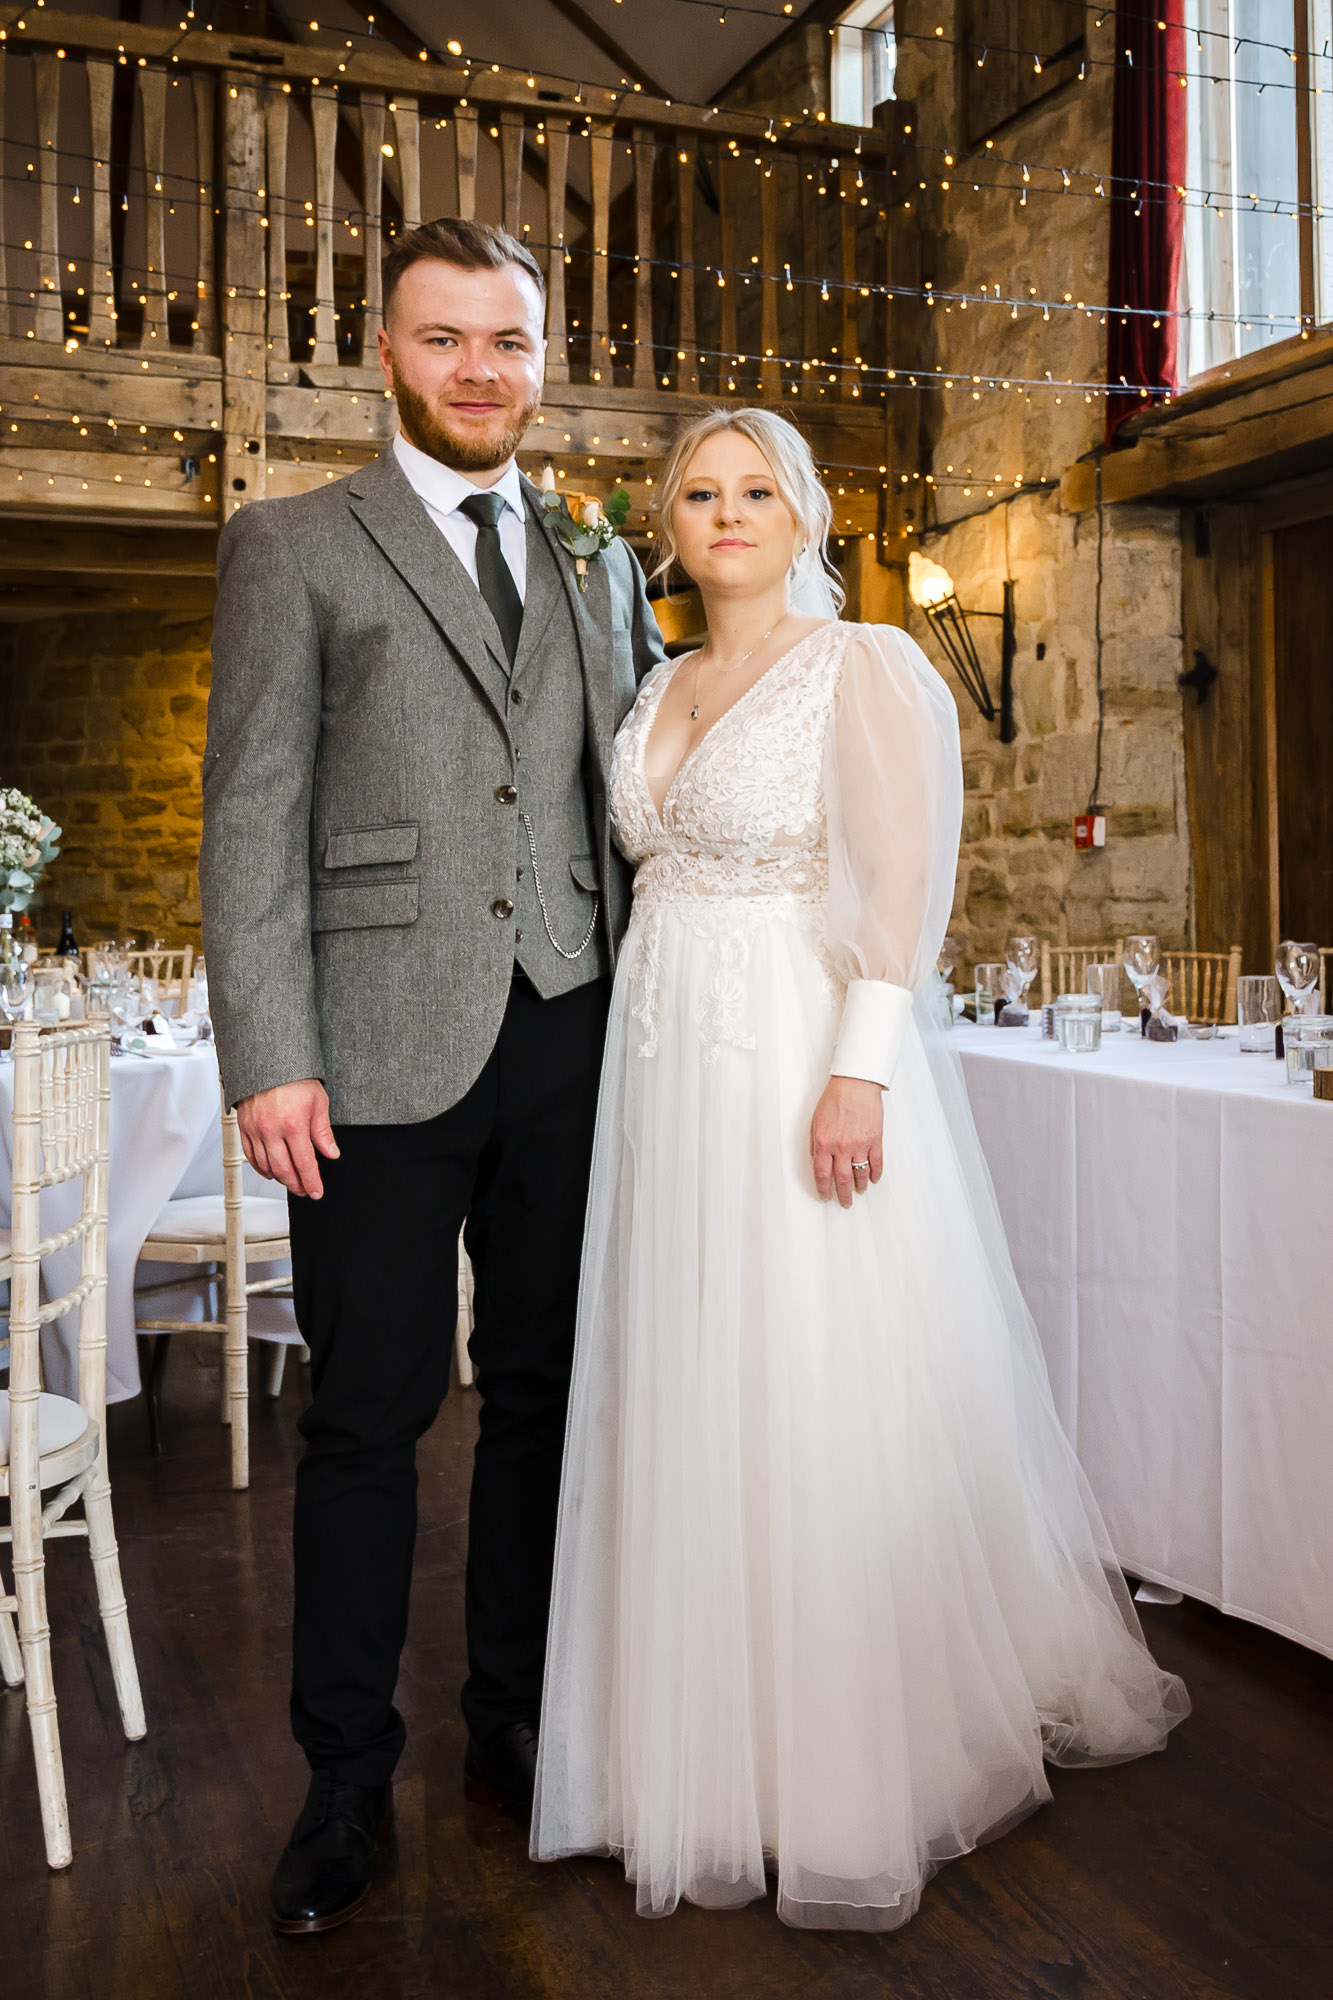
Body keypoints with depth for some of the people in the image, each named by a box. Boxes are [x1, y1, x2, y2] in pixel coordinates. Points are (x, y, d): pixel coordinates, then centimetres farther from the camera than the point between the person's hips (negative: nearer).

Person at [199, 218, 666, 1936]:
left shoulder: (599, 564, 16)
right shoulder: (293, 547, 4)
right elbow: (252, 815, -3)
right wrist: (268, 1058, -11)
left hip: (570, 1040, 4)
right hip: (387, 1051, -4)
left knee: (540, 1400, 12)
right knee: (366, 1418, 4)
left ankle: (514, 1725, 30)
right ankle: (346, 1778, 21)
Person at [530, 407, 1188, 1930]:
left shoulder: (867, 666, -4)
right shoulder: (658, 692, 16)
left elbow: (905, 879, -12)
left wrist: (860, 1070, -22)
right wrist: (639, 1059, 11)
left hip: (808, 1060, -6)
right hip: (668, 1068, 7)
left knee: (827, 1402, -1)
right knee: (689, 1405, 10)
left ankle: (855, 1771, 17)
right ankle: (719, 1746, 27)